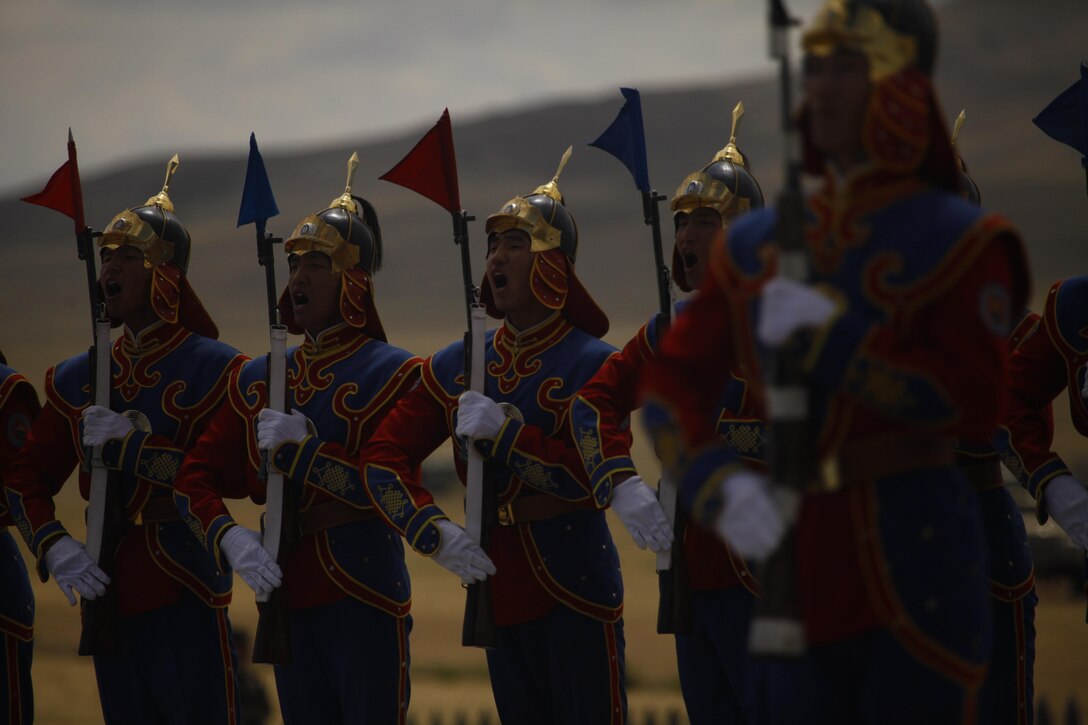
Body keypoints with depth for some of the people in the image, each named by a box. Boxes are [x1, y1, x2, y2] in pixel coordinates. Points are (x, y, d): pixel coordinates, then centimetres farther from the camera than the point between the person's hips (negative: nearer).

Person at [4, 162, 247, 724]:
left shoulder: (214, 369, -6)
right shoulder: (78, 379, 11)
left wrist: (126, 445, -18)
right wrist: (54, 549, -9)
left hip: (188, 595, -5)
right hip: (108, 592, 6)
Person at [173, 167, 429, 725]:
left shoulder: (391, 374, -7)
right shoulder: (258, 381, 10)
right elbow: (194, 482, 5)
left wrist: (300, 449, -19)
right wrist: (231, 540, -14)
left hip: (367, 599, -5)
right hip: (287, 593, 5)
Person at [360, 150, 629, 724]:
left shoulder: (593, 364, -8)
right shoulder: (456, 366, 7)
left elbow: (598, 482, -18)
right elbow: (381, 457, 4)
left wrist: (502, 432, -21)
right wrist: (434, 531, -10)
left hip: (578, 590, -5)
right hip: (499, 588, 5)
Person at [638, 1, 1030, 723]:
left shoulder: (963, 240, -3)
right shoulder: (759, 245, 11)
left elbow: (974, 403, -14)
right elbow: (672, 386, 7)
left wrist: (829, 339, -19)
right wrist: (722, 486, -12)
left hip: (917, 565, -5)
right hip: (798, 553, 5)